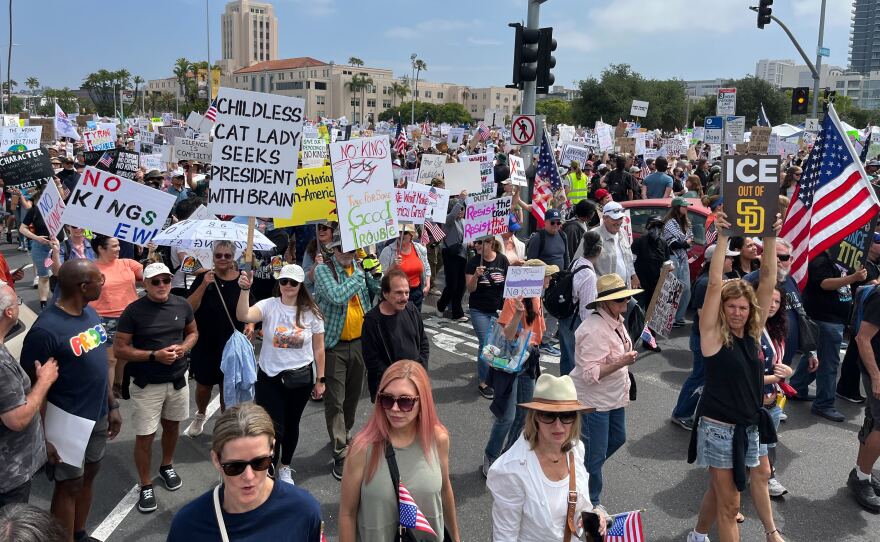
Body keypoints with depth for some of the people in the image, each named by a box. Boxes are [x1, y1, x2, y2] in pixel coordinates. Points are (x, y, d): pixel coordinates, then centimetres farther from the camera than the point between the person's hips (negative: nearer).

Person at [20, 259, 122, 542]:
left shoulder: (91, 312, 1)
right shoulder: (46, 330, -23)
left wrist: (112, 405, 12)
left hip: (97, 416, 7)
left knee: (88, 476, 21)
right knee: (69, 485, 9)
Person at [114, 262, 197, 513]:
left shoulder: (182, 305, -4)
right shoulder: (134, 311, -15)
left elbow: (193, 332, 12)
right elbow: (119, 349, -13)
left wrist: (184, 347, -10)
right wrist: (154, 355, -23)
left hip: (177, 379, 4)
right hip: (146, 384, -4)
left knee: (171, 425, 21)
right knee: (145, 436, 1)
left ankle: (167, 466, 46)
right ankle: (146, 487, 19)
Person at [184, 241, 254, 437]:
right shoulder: (203, 278, -6)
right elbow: (189, 308, -12)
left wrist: (250, 325, -13)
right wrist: (204, 285, -23)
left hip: (233, 345, 0)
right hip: (205, 344, 0)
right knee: (203, 384, 13)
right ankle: (200, 415, 44)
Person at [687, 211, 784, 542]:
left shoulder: (753, 331, 0)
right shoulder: (713, 334, -14)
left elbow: (768, 281, -7)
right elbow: (714, 284, -25)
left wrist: (770, 238, -14)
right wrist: (723, 238, -28)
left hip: (750, 424, 7)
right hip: (719, 426, -7)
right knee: (729, 502, 0)